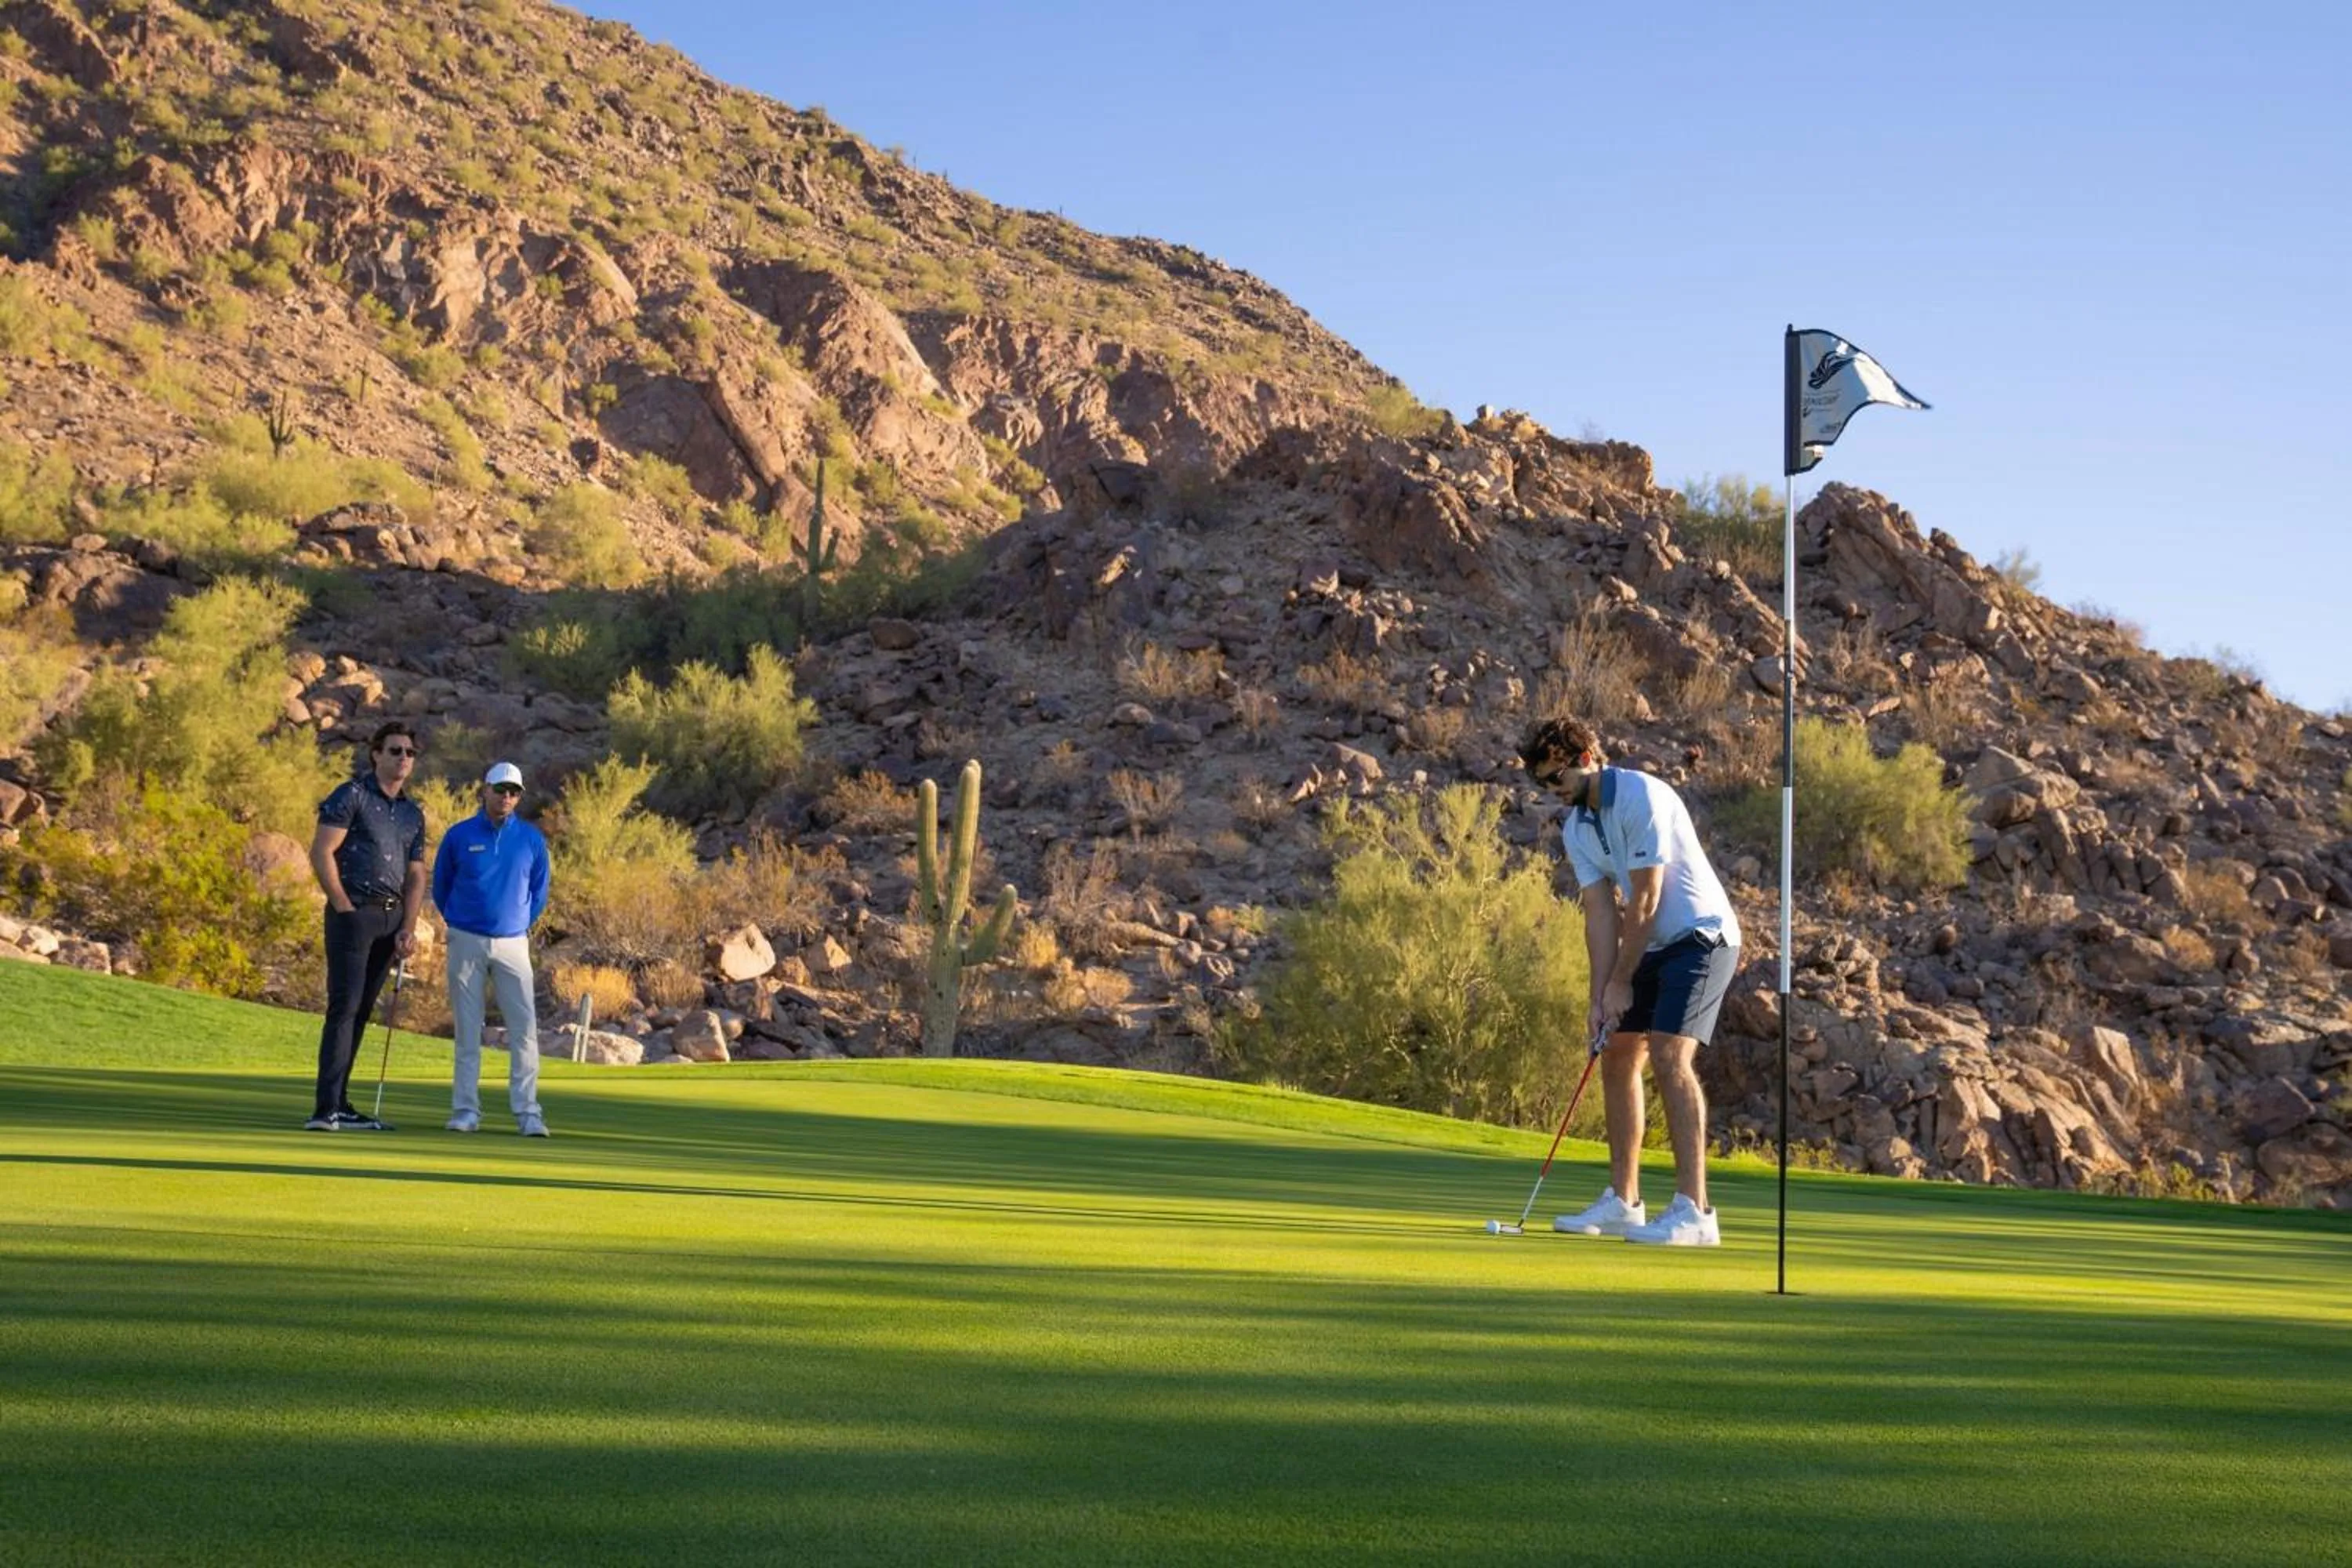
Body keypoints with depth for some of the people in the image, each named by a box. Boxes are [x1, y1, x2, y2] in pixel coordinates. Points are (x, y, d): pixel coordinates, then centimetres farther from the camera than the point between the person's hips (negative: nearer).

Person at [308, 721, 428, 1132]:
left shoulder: (413, 814, 18)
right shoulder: (351, 796, -2)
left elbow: (416, 876, 17)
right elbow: (321, 853, -8)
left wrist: (408, 928, 5)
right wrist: (344, 907, -11)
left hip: (392, 918, 7)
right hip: (354, 913, -7)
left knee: (361, 1012, 7)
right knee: (344, 1007, -13)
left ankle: (339, 1105, 11)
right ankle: (326, 1109, -16)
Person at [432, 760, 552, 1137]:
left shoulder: (531, 839, 4)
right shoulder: (459, 835, 1)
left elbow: (539, 891, 15)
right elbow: (441, 887, 12)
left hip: (512, 943, 1)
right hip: (466, 943, -1)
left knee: (524, 1028, -8)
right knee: (468, 1030, 2)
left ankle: (527, 1111, -6)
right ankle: (466, 1109, 8)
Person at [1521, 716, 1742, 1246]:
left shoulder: (1642, 796, -20)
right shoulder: (1576, 829, 6)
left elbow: (1646, 899, -20)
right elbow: (1601, 913, 1)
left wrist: (1620, 982, -13)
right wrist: (1600, 997, -9)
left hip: (1701, 936, -9)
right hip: (1653, 945, 9)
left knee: (1670, 1058, -21)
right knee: (1618, 1057, 9)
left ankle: (1693, 1211, -24)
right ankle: (1623, 1202, 17)